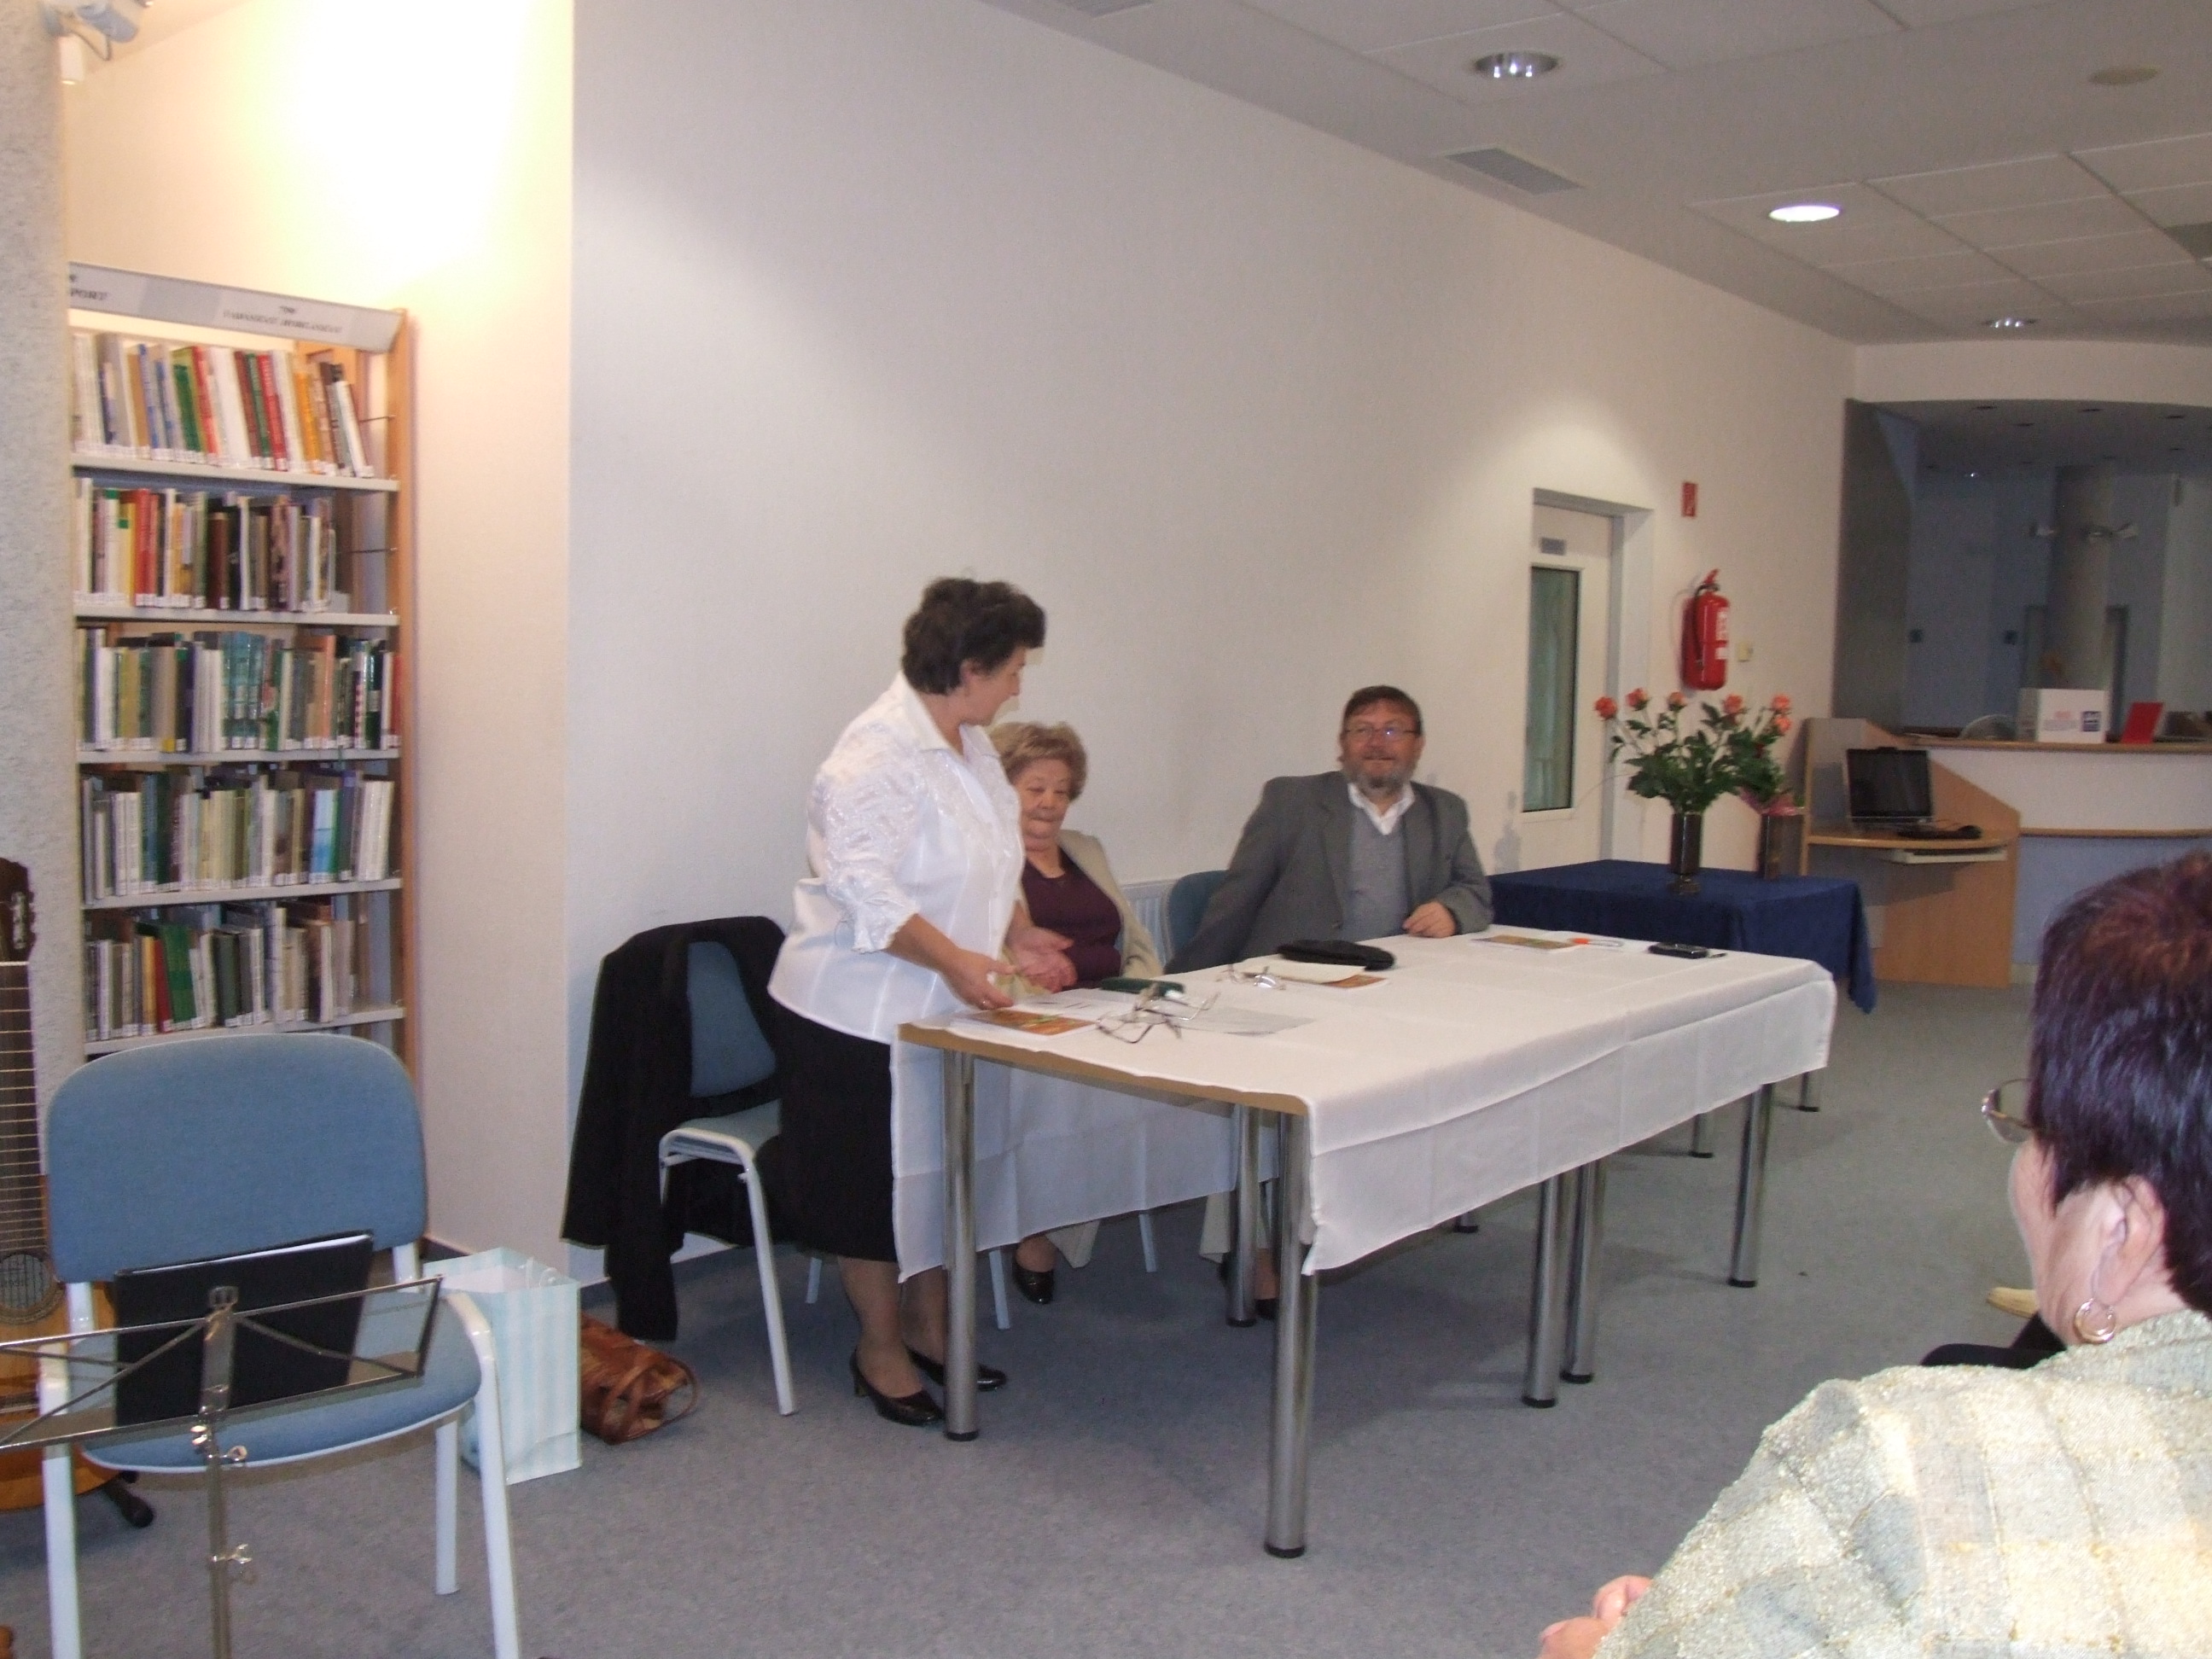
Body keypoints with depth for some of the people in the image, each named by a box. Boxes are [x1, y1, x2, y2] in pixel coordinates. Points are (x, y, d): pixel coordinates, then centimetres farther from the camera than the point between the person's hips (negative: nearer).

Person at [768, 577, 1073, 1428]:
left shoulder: (969, 744, 8)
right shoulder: (878, 753, -22)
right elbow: (861, 886, -29)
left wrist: (1015, 935, 8)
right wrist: (956, 959, -34)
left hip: (943, 1006, 9)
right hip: (862, 1013, -9)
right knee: (871, 1188, 6)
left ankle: (928, 1327, 34)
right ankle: (880, 1349, 23)